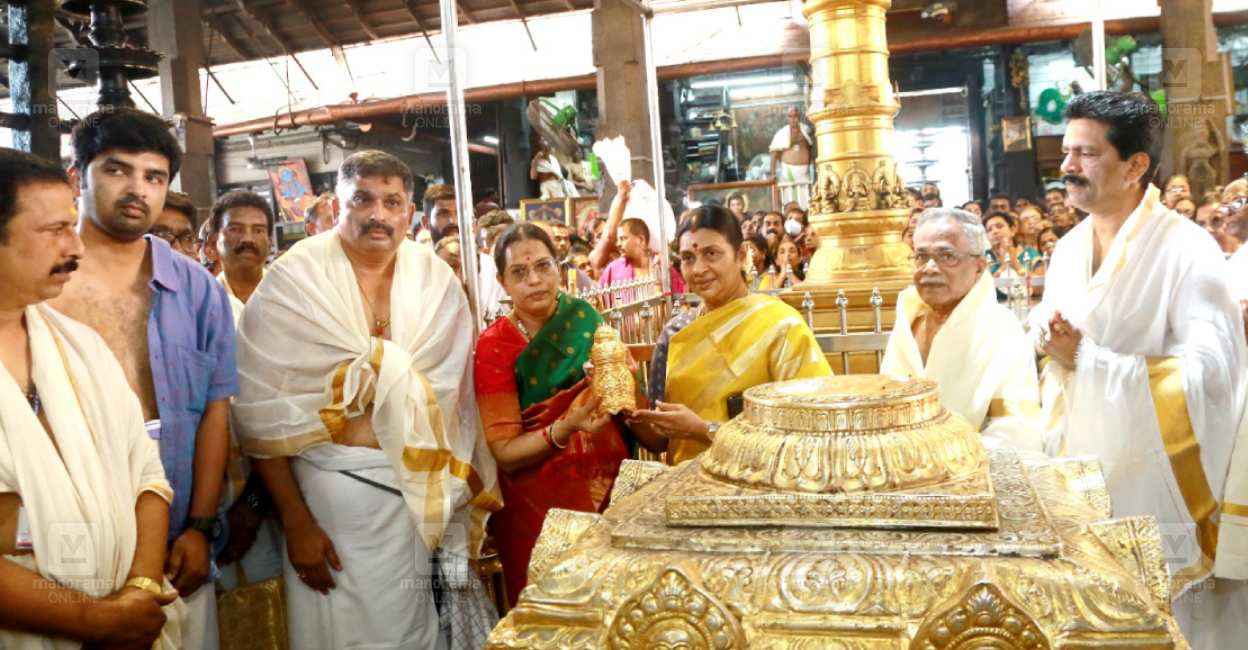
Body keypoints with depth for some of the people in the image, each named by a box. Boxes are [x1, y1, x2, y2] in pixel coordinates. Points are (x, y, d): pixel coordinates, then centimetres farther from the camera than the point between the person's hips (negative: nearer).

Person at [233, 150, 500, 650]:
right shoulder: (292, 282, -8)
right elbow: (262, 412, -10)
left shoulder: (437, 282, 3)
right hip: (332, 487, -3)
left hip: (425, 491, 3)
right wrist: (294, 522, -12)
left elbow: (457, 396, 6)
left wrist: (474, 485, -1)